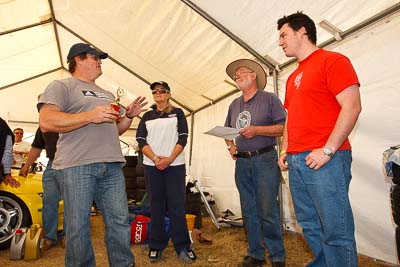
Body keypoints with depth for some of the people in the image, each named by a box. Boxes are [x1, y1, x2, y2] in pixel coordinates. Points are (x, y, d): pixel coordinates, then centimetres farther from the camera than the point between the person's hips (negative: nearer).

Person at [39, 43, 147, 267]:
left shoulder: (107, 94, 25)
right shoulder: (62, 86, 4)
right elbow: (46, 122, -11)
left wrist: (129, 116, 10)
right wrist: (90, 116, -17)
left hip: (112, 166, 6)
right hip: (77, 166, -6)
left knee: (120, 221, 6)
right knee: (78, 227, 1)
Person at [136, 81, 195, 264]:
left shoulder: (178, 113, 10)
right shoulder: (147, 116, 14)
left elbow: (183, 138, 0)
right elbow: (141, 140, 4)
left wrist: (170, 158, -13)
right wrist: (155, 158, -11)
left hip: (175, 164, -2)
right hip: (152, 165, 2)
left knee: (177, 205, -3)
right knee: (156, 205, 6)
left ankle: (182, 246, 5)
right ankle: (156, 245, 15)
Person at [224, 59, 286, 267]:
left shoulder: (269, 99, 0)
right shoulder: (234, 105, 17)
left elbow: (284, 127, -8)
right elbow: (227, 131, 24)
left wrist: (257, 130, -17)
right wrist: (230, 145, 5)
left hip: (265, 159, -5)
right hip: (241, 162, 6)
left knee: (268, 211, -5)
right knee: (248, 211, 10)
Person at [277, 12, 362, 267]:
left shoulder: (332, 60, -2)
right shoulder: (293, 77, 21)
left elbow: (352, 107, -12)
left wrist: (328, 150, -17)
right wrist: (285, 152, 14)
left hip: (326, 160, -8)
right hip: (296, 162, 8)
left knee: (335, 230, -1)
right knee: (310, 227, 14)